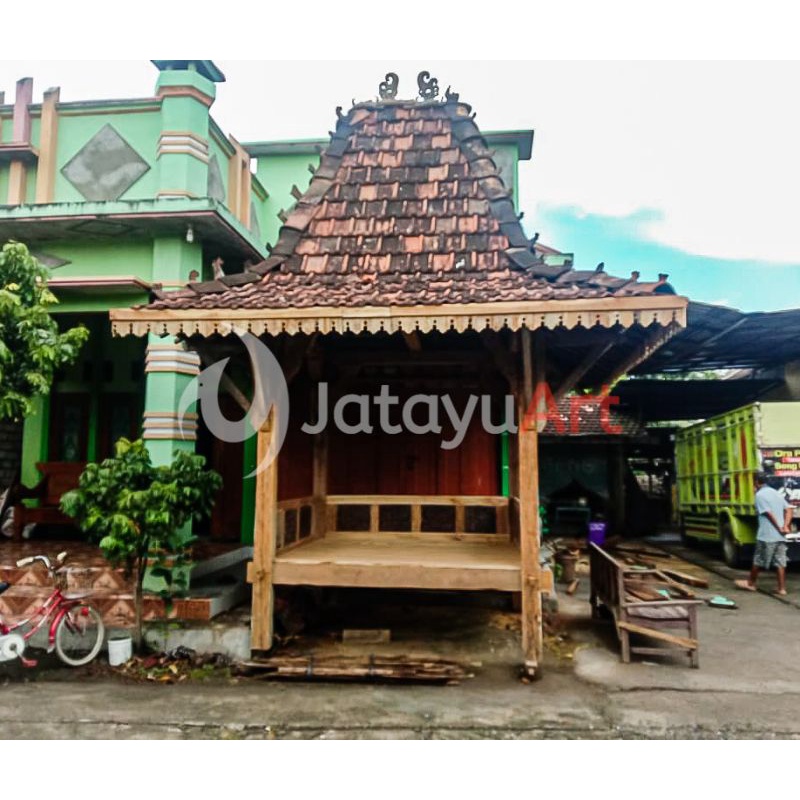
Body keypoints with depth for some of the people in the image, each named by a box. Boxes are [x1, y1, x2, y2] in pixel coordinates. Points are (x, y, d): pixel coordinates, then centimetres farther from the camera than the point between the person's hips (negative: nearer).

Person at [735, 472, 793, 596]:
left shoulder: (760, 494, -10)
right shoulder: (777, 493, 14)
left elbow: (769, 514, -16)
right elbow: (788, 510, 7)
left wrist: (779, 529, -9)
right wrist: (785, 526, -2)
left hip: (766, 535, -7)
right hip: (780, 536, 7)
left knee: (758, 561, 6)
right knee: (780, 562, 8)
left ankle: (751, 583, 19)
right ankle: (782, 588, 7)